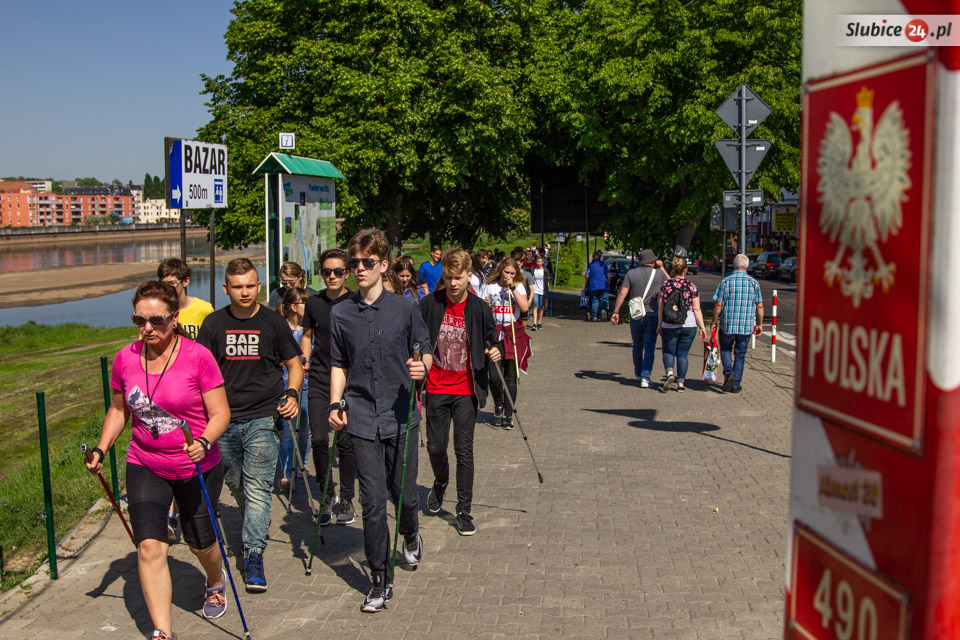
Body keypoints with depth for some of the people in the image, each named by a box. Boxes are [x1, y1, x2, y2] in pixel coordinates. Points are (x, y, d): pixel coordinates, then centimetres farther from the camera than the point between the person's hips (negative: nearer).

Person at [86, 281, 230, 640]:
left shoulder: (197, 357, -16)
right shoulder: (125, 359, -3)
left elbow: (220, 413, -13)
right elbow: (118, 410, 11)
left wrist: (204, 442, -31)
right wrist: (102, 450, -2)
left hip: (198, 468, -2)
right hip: (145, 467, 2)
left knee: (200, 542, 15)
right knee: (149, 546, -11)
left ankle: (216, 582, 50)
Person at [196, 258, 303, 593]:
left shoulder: (273, 321, 1)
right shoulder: (214, 323, 5)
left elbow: (294, 364, 9)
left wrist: (292, 394, -9)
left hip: (263, 417, -3)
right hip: (225, 418, 3)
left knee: (257, 487, -9)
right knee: (236, 483, 15)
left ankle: (253, 555, -6)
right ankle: (256, 525, 42)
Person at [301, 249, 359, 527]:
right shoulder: (314, 303, 7)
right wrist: (304, 360, 7)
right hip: (319, 381, 2)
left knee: (346, 442, 2)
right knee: (319, 440, -6)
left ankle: (346, 500, 17)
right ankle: (327, 495, 14)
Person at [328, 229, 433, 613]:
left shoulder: (404, 308, 1)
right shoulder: (341, 314, 5)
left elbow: (426, 352, 6)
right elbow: (339, 364, 14)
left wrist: (423, 366, -16)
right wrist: (336, 404, 3)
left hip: (400, 416, -1)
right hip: (362, 420, 1)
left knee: (404, 493, 8)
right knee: (372, 501, -1)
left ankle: (410, 534, 44)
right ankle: (380, 581, 11)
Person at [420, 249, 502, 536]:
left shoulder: (479, 308, -4)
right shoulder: (430, 304, -4)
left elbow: (492, 341, 5)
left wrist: (496, 351, -17)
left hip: (466, 390, -1)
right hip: (437, 388, 1)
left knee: (464, 450, -2)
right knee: (436, 446, 9)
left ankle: (464, 511, 9)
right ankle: (440, 482, 43)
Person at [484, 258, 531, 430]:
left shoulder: (518, 287, 5)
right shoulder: (490, 286, 6)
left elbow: (525, 307, -13)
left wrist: (512, 288, -13)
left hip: (513, 333, 0)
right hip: (494, 332, 0)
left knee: (510, 376, 0)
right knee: (494, 375, -8)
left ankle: (508, 414, 12)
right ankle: (498, 406, 20)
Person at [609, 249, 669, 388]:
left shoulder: (631, 273, 0)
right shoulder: (659, 274, -1)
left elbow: (622, 293, -7)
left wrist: (615, 312, -6)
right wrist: (662, 268, 23)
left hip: (636, 315, 2)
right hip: (653, 315, -2)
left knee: (637, 346, 19)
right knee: (649, 348, -2)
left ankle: (639, 373, 34)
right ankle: (645, 378, -13)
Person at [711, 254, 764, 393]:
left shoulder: (725, 281, -5)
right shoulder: (754, 283, 0)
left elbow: (718, 304, -7)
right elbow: (759, 306, 2)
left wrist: (714, 321, 4)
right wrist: (759, 324, 11)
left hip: (727, 324, -1)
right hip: (747, 326, 1)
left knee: (725, 349, 19)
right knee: (740, 355, 11)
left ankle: (728, 373, -4)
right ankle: (735, 385, 11)